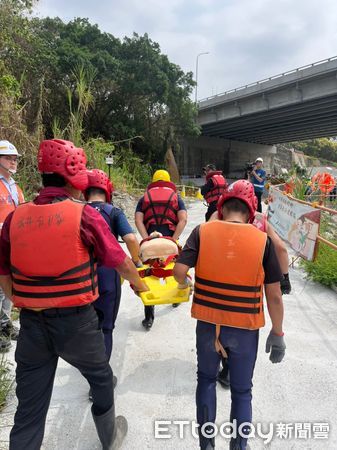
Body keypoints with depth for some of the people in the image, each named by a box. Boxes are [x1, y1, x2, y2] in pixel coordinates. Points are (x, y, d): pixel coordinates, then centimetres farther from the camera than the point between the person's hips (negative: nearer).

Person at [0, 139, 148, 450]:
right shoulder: (84, 215, -14)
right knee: (100, 378, 25)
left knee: (29, 405, 17)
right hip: (76, 321, -2)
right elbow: (122, 263, -4)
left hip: (31, 323, 3)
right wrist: (139, 284, 16)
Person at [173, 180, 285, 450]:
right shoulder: (262, 240, -9)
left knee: (206, 379, 26)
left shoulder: (202, 232, -9)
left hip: (208, 325, 1)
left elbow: (179, 270, -16)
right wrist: (277, 334, 6)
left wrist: (184, 283, 7)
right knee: (242, 391, 21)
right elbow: (274, 296, -6)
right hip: (245, 328, -1)